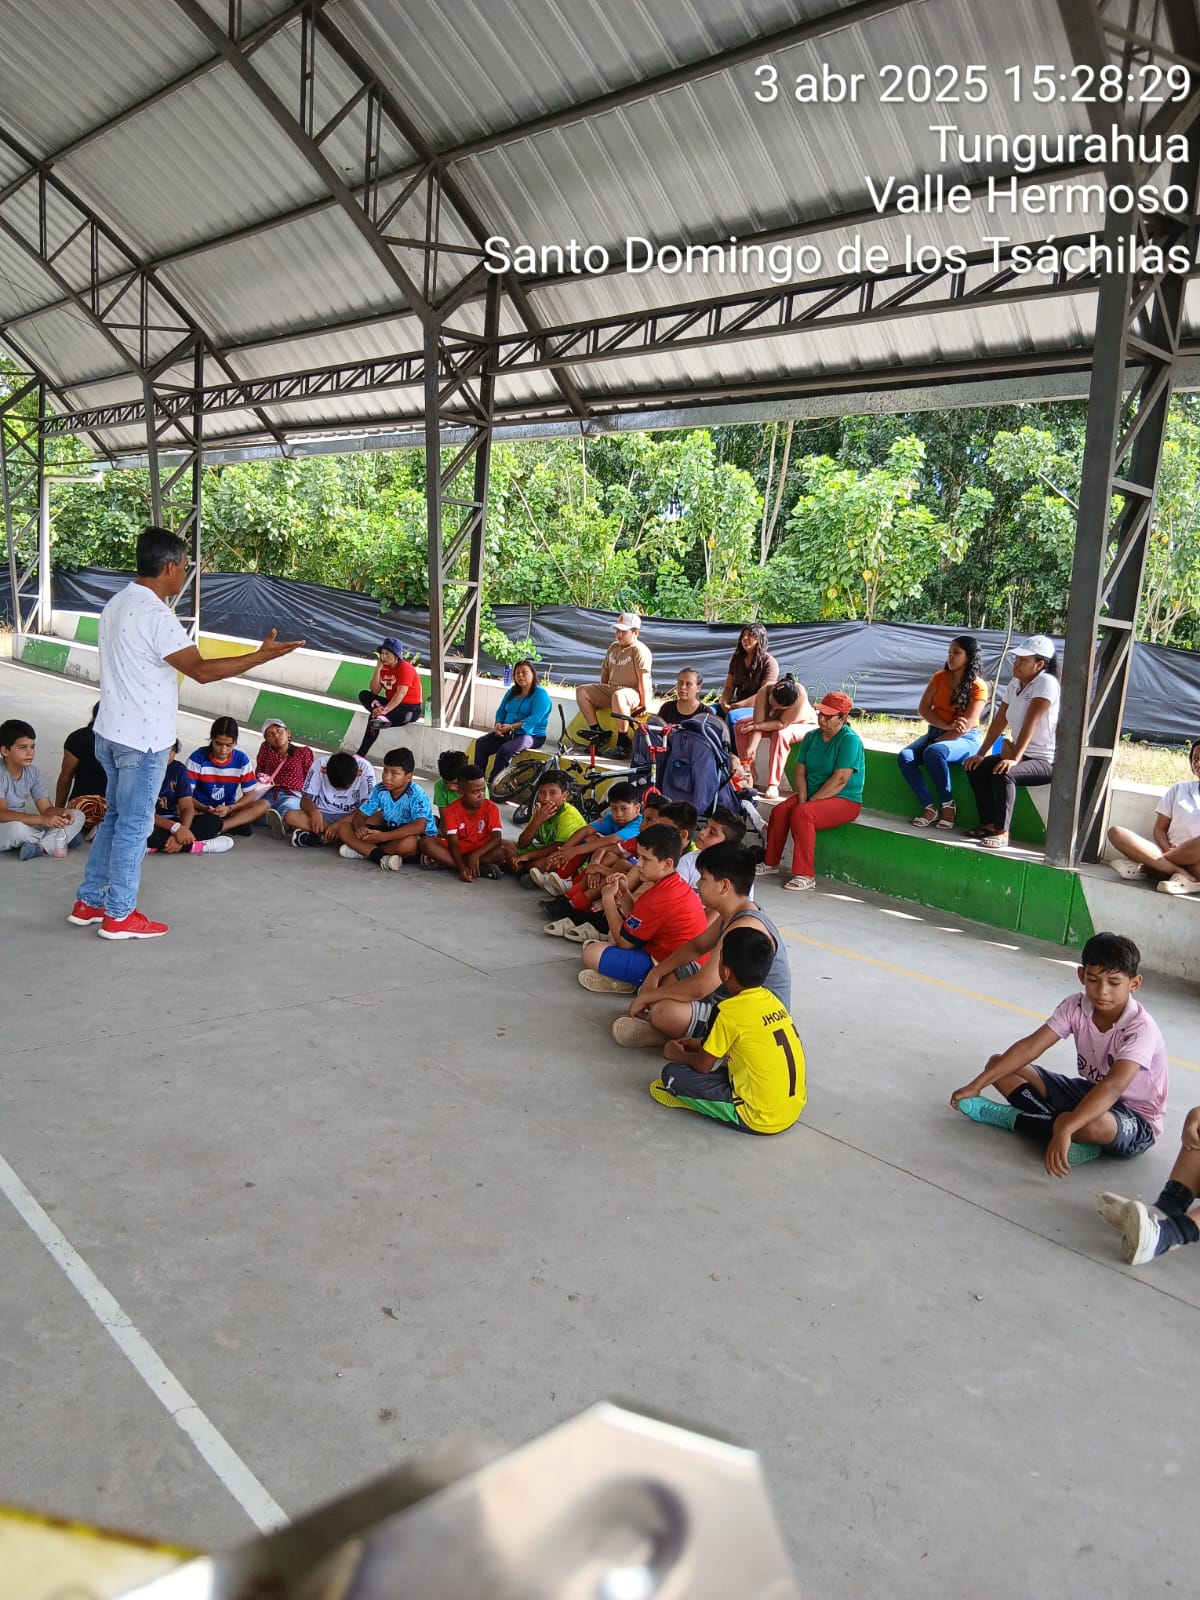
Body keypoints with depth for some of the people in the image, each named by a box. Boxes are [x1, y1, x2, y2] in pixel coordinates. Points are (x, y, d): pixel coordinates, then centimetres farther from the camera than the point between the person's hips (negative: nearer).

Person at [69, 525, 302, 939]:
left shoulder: (118, 604, 10)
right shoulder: (156, 615, -21)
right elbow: (201, 670, -25)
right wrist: (261, 656, -23)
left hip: (111, 731, 9)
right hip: (142, 738, -9)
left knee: (115, 817, 19)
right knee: (134, 825, 1)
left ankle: (89, 901, 26)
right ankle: (119, 915, 10)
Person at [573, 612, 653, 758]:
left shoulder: (639, 650, -15)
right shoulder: (613, 647, 10)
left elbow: (643, 678, -21)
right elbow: (605, 671, 19)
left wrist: (644, 705, -26)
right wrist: (599, 697, 19)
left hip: (634, 693, -8)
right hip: (612, 689, 9)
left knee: (618, 696, -43)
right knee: (582, 691, -4)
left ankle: (623, 741, -33)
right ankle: (597, 731, -4)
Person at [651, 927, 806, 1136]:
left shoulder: (731, 1011, -16)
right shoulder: (771, 1000, 5)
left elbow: (703, 1065, -6)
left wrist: (679, 1055, 13)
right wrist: (703, 1046, 25)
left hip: (760, 1119, -8)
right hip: (795, 1108, 8)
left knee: (673, 1074, -9)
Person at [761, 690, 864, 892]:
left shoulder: (850, 740, -14)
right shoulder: (812, 737, 8)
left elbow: (839, 780, -21)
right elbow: (800, 772, 5)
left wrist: (810, 801, -20)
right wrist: (802, 798, -12)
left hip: (844, 800, -7)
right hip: (812, 794, 7)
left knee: (802, 813, -32)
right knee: (780, 811, -18)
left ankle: (805, 875, -27)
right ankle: (770, 862, 3)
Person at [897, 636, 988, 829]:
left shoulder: (978, 687, -7)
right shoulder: (940, 677, 7)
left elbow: (965, 726, -15)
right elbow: (923, 709, -1)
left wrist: (935, 742, -18)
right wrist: (948, 725, -17)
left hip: (965, 740, -5)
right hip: (936, 732, 5)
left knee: (933, 752, -37)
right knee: (905, 757, -24)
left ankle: (948, 805, -21)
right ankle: (929, 807, -19)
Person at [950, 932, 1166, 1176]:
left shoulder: (1141, 1029, -28)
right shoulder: (1076, 1007, -11)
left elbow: (1113, 1087, -43)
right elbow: (1029, 1047, -16)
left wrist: (1065, 1129, -56)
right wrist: (976, 1085, -24)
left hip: (1136, 1122, -6)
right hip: (1089, 1093, 6)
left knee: (1089, 1124, -44)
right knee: (999, 1064, -5)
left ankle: (1007, 1117, -17)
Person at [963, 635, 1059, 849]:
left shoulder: (1046, 682, -18)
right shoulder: (1015, 684, 8)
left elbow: (1030, 723, -26)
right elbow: (999, 721, 7)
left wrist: (1015, 759, -33)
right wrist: (981, 753, 0)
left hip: (1046, 760, -9)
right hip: (1021, 754, 9)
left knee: (1003, 774, -32)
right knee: (975, 768, -3)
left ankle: (1002, 832, -23)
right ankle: (989, 824, 3)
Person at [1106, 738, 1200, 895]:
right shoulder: (1179, 789, 23)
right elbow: (1159, 828, 14)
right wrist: (1167, 850, -8)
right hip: (1171, 852, 3)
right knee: (1116, 833, -18)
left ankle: (1144, 866, -26)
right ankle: (1182, 874, -32)